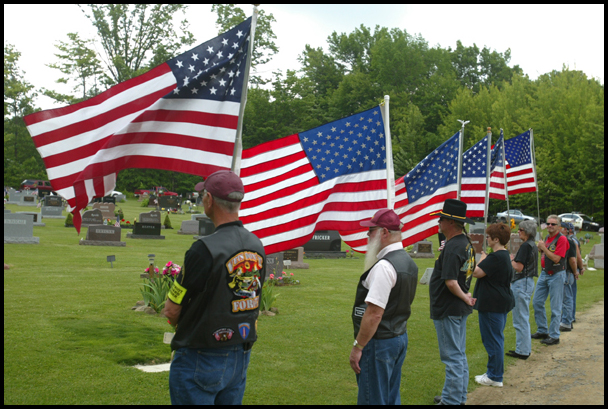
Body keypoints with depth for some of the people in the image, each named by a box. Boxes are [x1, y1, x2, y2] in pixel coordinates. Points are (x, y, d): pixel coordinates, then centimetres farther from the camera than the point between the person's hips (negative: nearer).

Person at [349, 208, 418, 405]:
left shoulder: (384, 267, -21)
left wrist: (357, 347, -17)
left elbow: (374, 314, -24)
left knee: (373, 399, -1)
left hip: (379, 342, -10)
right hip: (401, 337, 10)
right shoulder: (409, 262, 10)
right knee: (392, 397, 18)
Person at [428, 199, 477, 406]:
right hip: (459, 310, 10)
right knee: (459, 355, 18)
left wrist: (464, 297, -13)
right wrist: (466, 296, 11)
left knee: (453, 357, -2)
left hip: (448, 310, -10)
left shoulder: (452, 248, -22)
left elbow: (450, 282, -27)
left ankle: (452, 400, 6)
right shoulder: (466, 243, 9)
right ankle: (458, 396, 29)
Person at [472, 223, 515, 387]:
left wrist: (482, 258, -10)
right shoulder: (505, 255, 12)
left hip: (492, 304, -11)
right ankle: (493, 372, 27)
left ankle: (495, 377, 6)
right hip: (502, 303, 11)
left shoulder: (495, 257, -21)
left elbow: (477, 272, -24)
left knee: (493, 340, -2)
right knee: (496, 339, 17)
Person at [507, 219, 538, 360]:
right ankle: (526, 348, 25)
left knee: (520, 319, -3)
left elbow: (519, 268, -22)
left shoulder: (526, 246, -18)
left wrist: (512, 259, -6)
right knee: (524, 318, 17)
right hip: (528, 281, 10)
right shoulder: (533, 245, 12)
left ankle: (522, 351, 3)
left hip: (522, 283, -10)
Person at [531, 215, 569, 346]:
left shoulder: (562, 239, -13)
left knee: (555, 307, -1)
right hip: (544, 273, 9)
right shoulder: (547, 238, 13)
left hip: (556, 275, -9)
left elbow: (556, 258, -21)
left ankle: (554, 336, 6)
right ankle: (542, 331, 22)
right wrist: (540, 249, 2)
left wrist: (543, 247, -17)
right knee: (537, 302, 10)